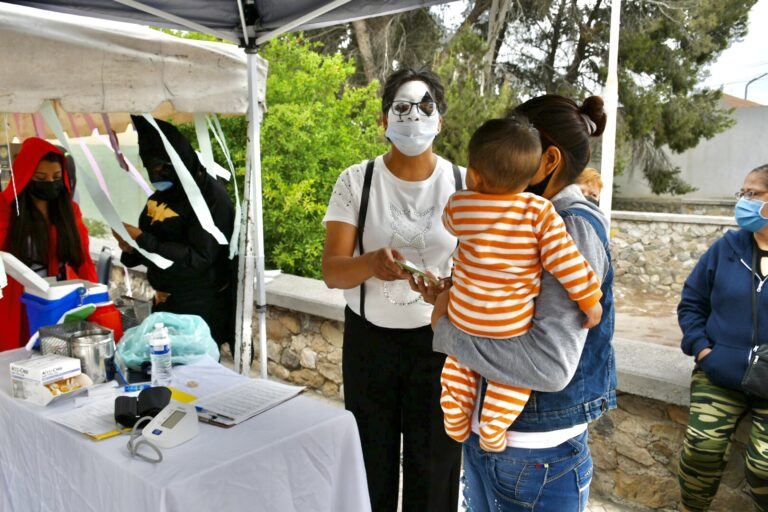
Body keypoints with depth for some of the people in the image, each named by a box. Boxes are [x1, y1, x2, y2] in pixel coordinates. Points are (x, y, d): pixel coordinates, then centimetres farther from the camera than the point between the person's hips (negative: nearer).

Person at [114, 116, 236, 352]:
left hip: (200, 311, -7)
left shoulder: (211, 195, -16)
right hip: (164, 304, 7)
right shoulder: (163, 193, 7)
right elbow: (155, 243, 16)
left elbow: (199, 258, -22)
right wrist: (132, 249, -6)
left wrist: (142, 241, -23)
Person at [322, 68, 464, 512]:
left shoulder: (463, 184, -3)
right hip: (369, 340, 0)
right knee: (371, 461, 11)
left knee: (435, 464, 9)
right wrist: (370, 263, -33)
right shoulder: (357, 180, -5)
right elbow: (332, 272, -11)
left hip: (439, 340, 1)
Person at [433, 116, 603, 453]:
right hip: (513, 324, -2)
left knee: (457, 367, 28)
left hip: (464, 316, 3)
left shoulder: (458, 204, -11)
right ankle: (492, 433, 25)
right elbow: (566, 262, -18)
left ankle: (456, 425, 38)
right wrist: (591, 300, -5)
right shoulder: (539, 212, -18)